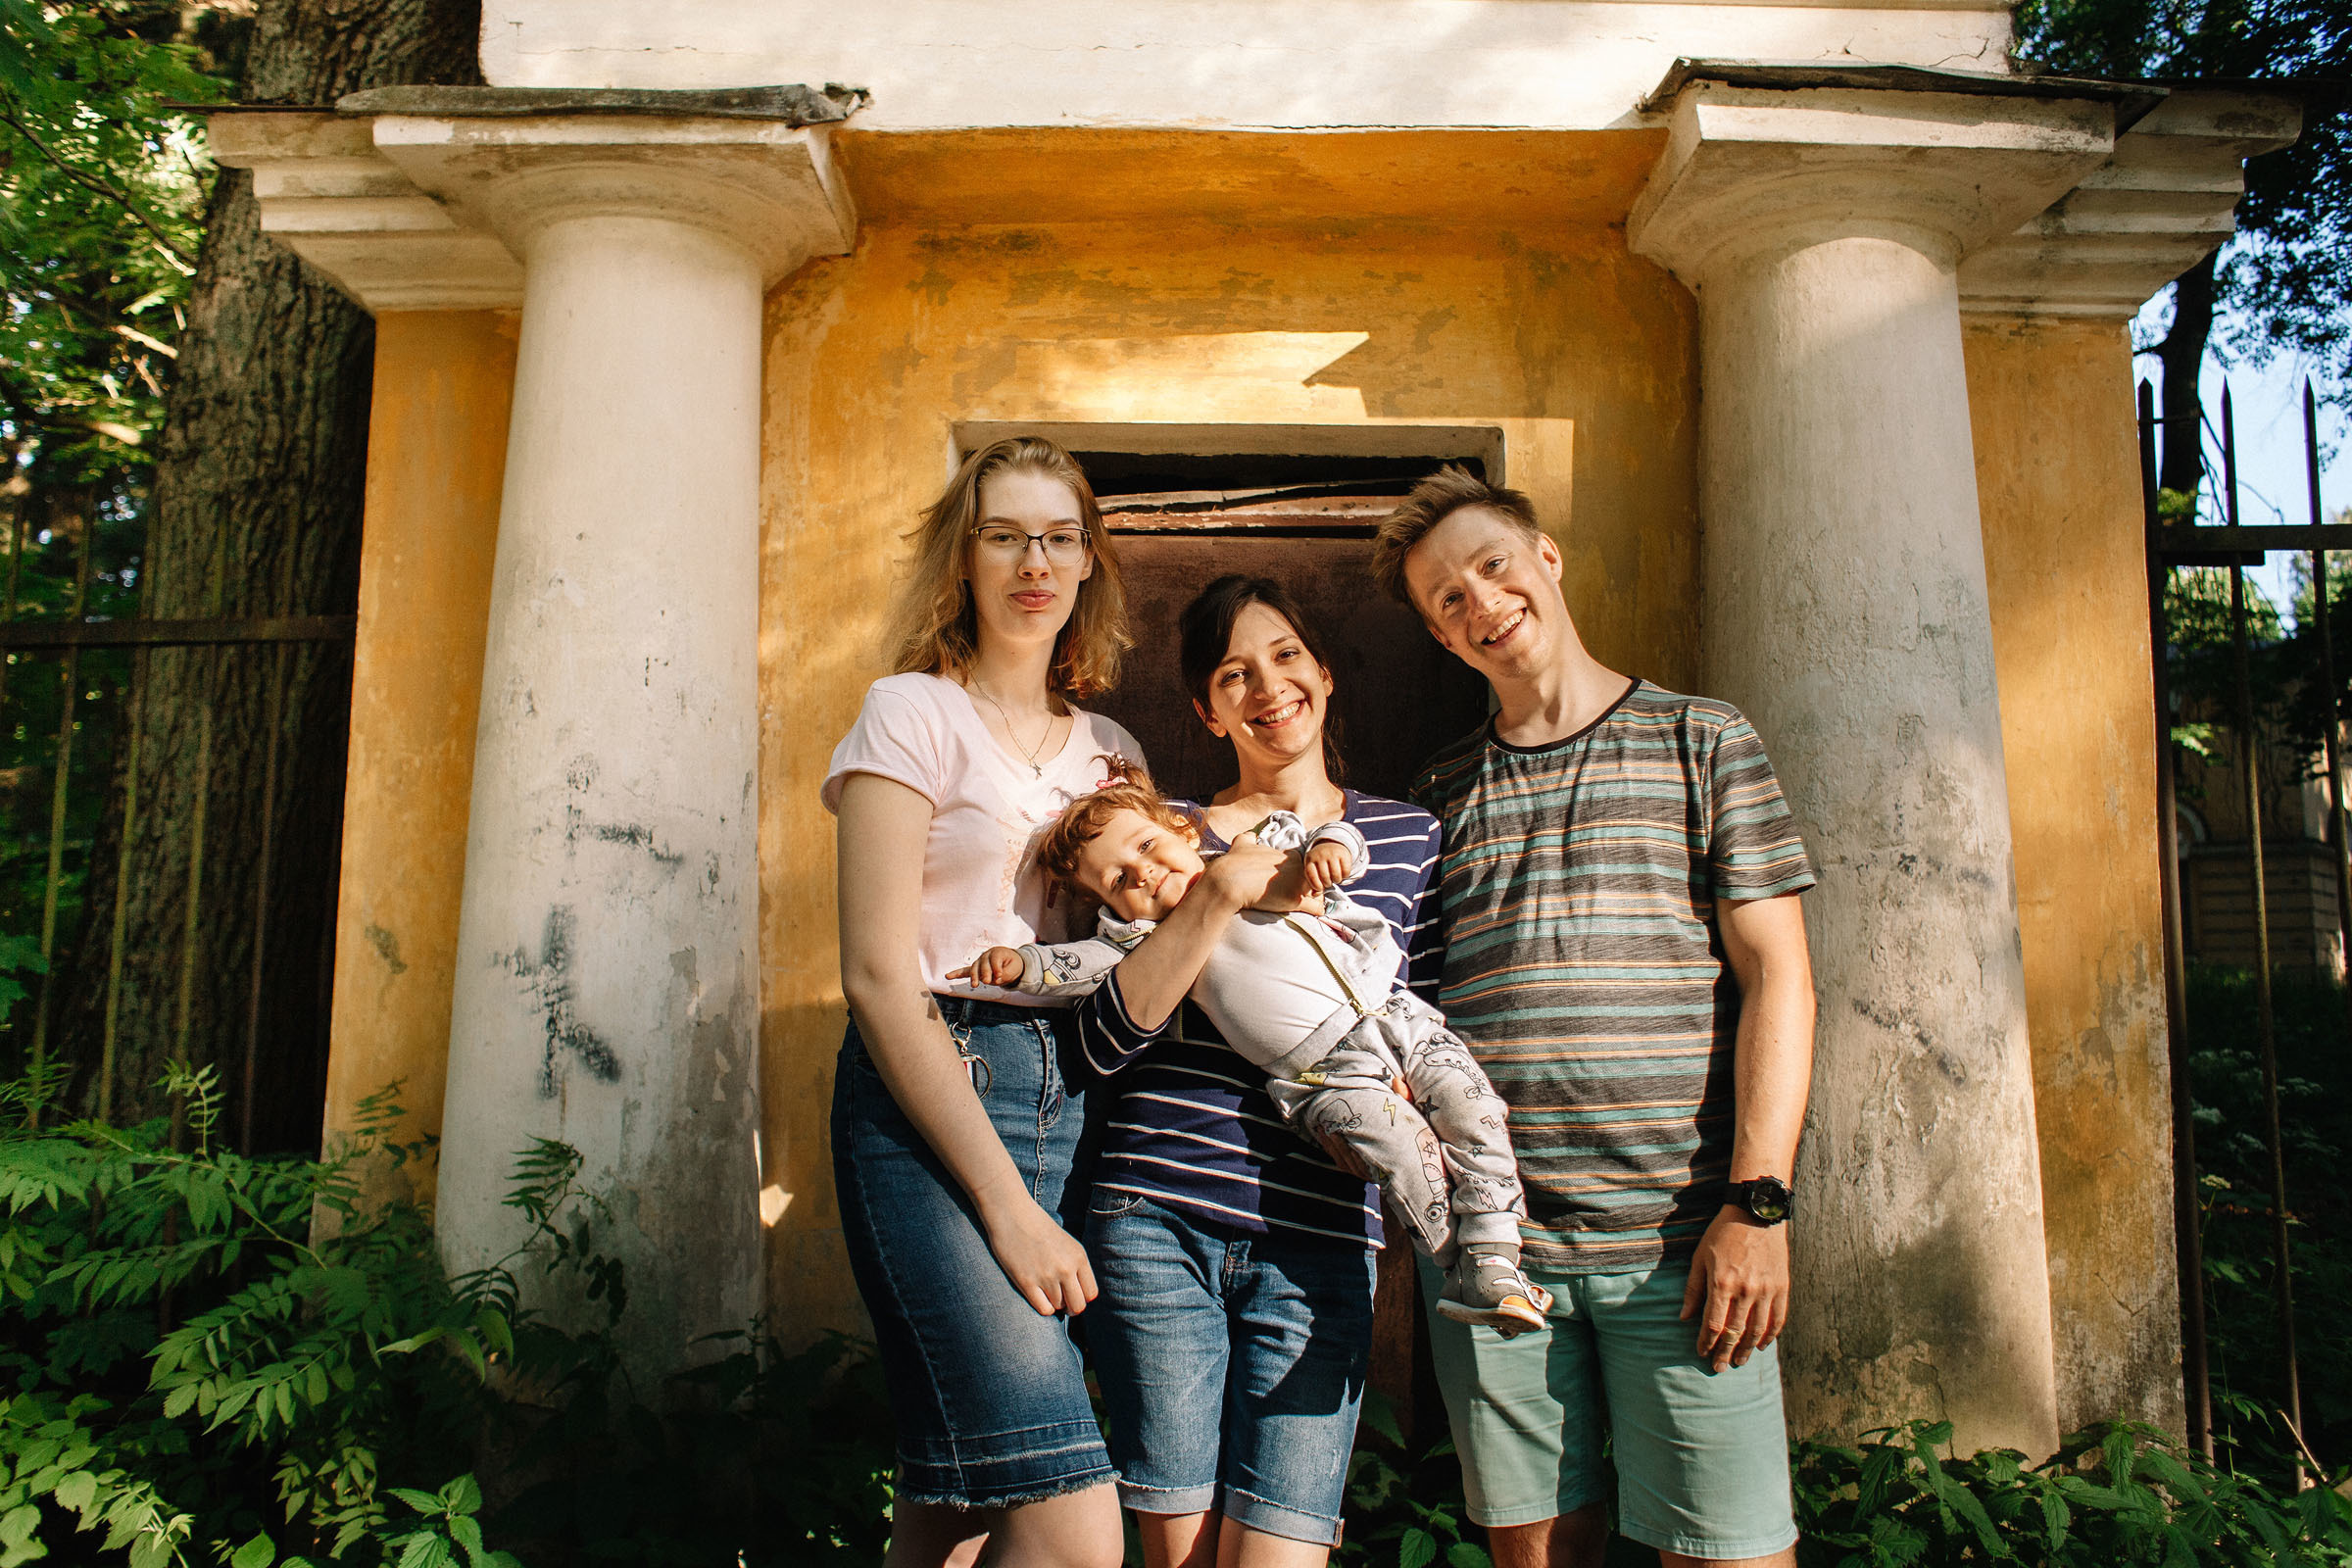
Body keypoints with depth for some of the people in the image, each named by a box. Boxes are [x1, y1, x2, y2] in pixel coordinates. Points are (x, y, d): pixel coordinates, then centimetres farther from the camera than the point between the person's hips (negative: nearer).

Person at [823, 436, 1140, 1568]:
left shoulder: (1108, 747, 16)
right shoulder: (913, 713, -2)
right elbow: (877, 976, -10)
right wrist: (1005, 1204, -15)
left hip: (1071, 1101, 6)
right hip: (930, 1099, -6)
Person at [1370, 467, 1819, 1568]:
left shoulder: (1702, 740, 5)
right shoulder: (1444, 789, 14)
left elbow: (1776, 978, -1)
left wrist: (1756, 1204, -10)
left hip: (1677, 1236, -2)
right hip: (1486, 1235, 3)